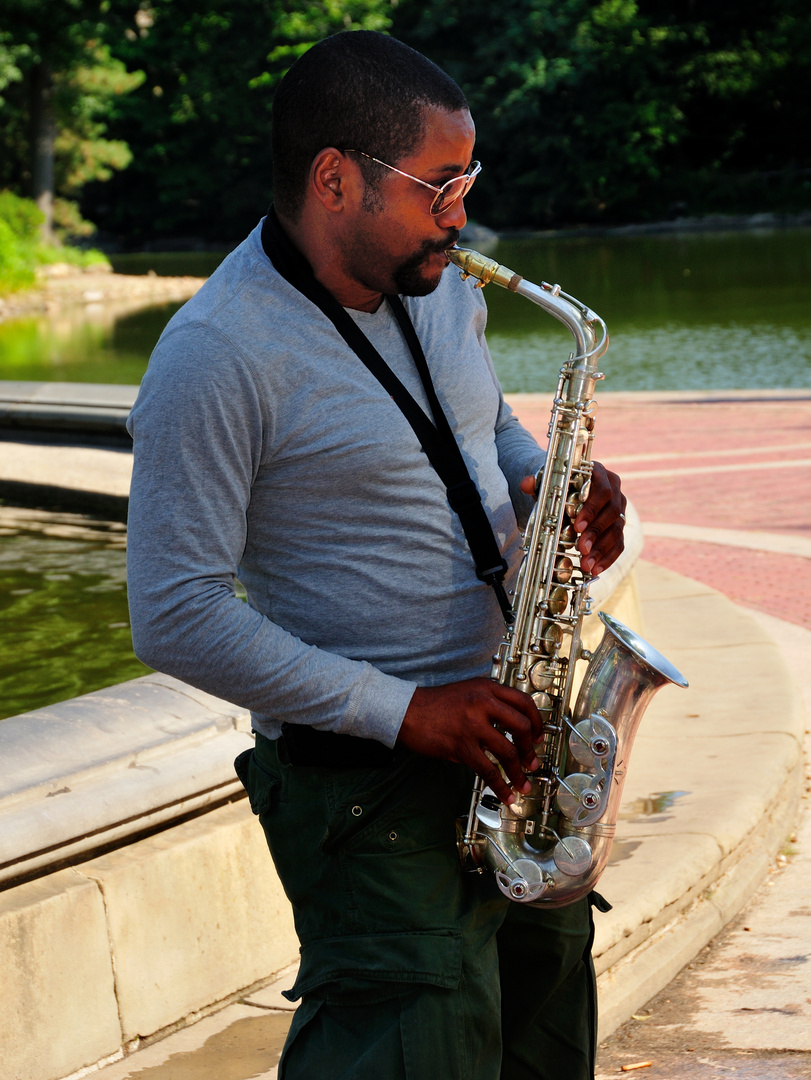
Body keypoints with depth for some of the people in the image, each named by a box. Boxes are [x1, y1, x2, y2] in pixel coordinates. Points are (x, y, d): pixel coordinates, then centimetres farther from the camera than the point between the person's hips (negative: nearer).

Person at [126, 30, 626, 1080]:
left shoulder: (438, 285, 6)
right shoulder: (216, 356, -19)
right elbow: (177, 619, -20)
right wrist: (402, 711, -22)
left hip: (504, 737, 8)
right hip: (364, 776, -8)